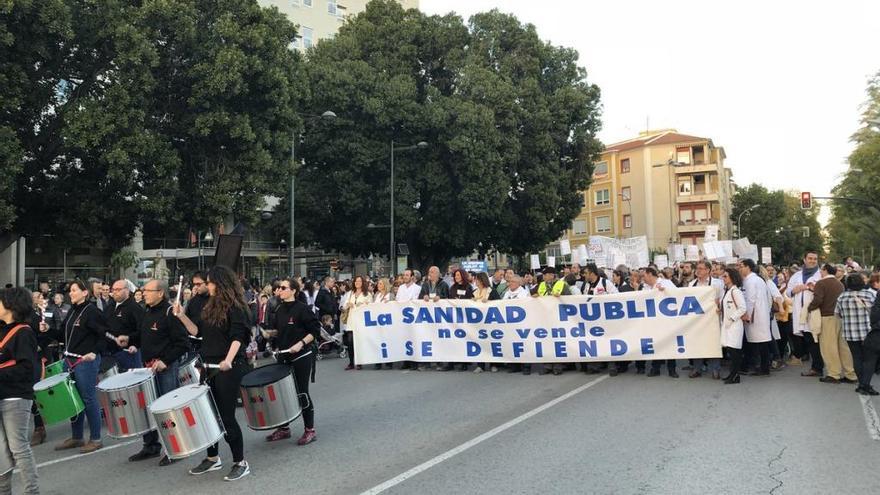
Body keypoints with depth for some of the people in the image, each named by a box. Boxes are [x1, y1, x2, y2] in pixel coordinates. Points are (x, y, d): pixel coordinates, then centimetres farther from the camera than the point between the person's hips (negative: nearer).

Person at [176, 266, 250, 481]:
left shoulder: (235, 306, -11)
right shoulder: (211, 306, 13)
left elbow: (238, 337, -20)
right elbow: (200, 332, 17)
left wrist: (228, 360, -33)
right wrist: (182, 316, 8)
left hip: (229, 367, -8)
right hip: (209, 365, 8)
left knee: (226, 415, -5)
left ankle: (241, 463, 7)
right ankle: (212, 458, 28)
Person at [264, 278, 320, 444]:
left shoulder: (302, 308, -13)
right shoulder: (280, 310, 8)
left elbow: (315, 331, -14)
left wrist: (301, 343, -22)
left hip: (301, 357, -7)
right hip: (284, 357, 7)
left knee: (301, 393, -1)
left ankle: (310, 430, 12)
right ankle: (283, 428, 25)